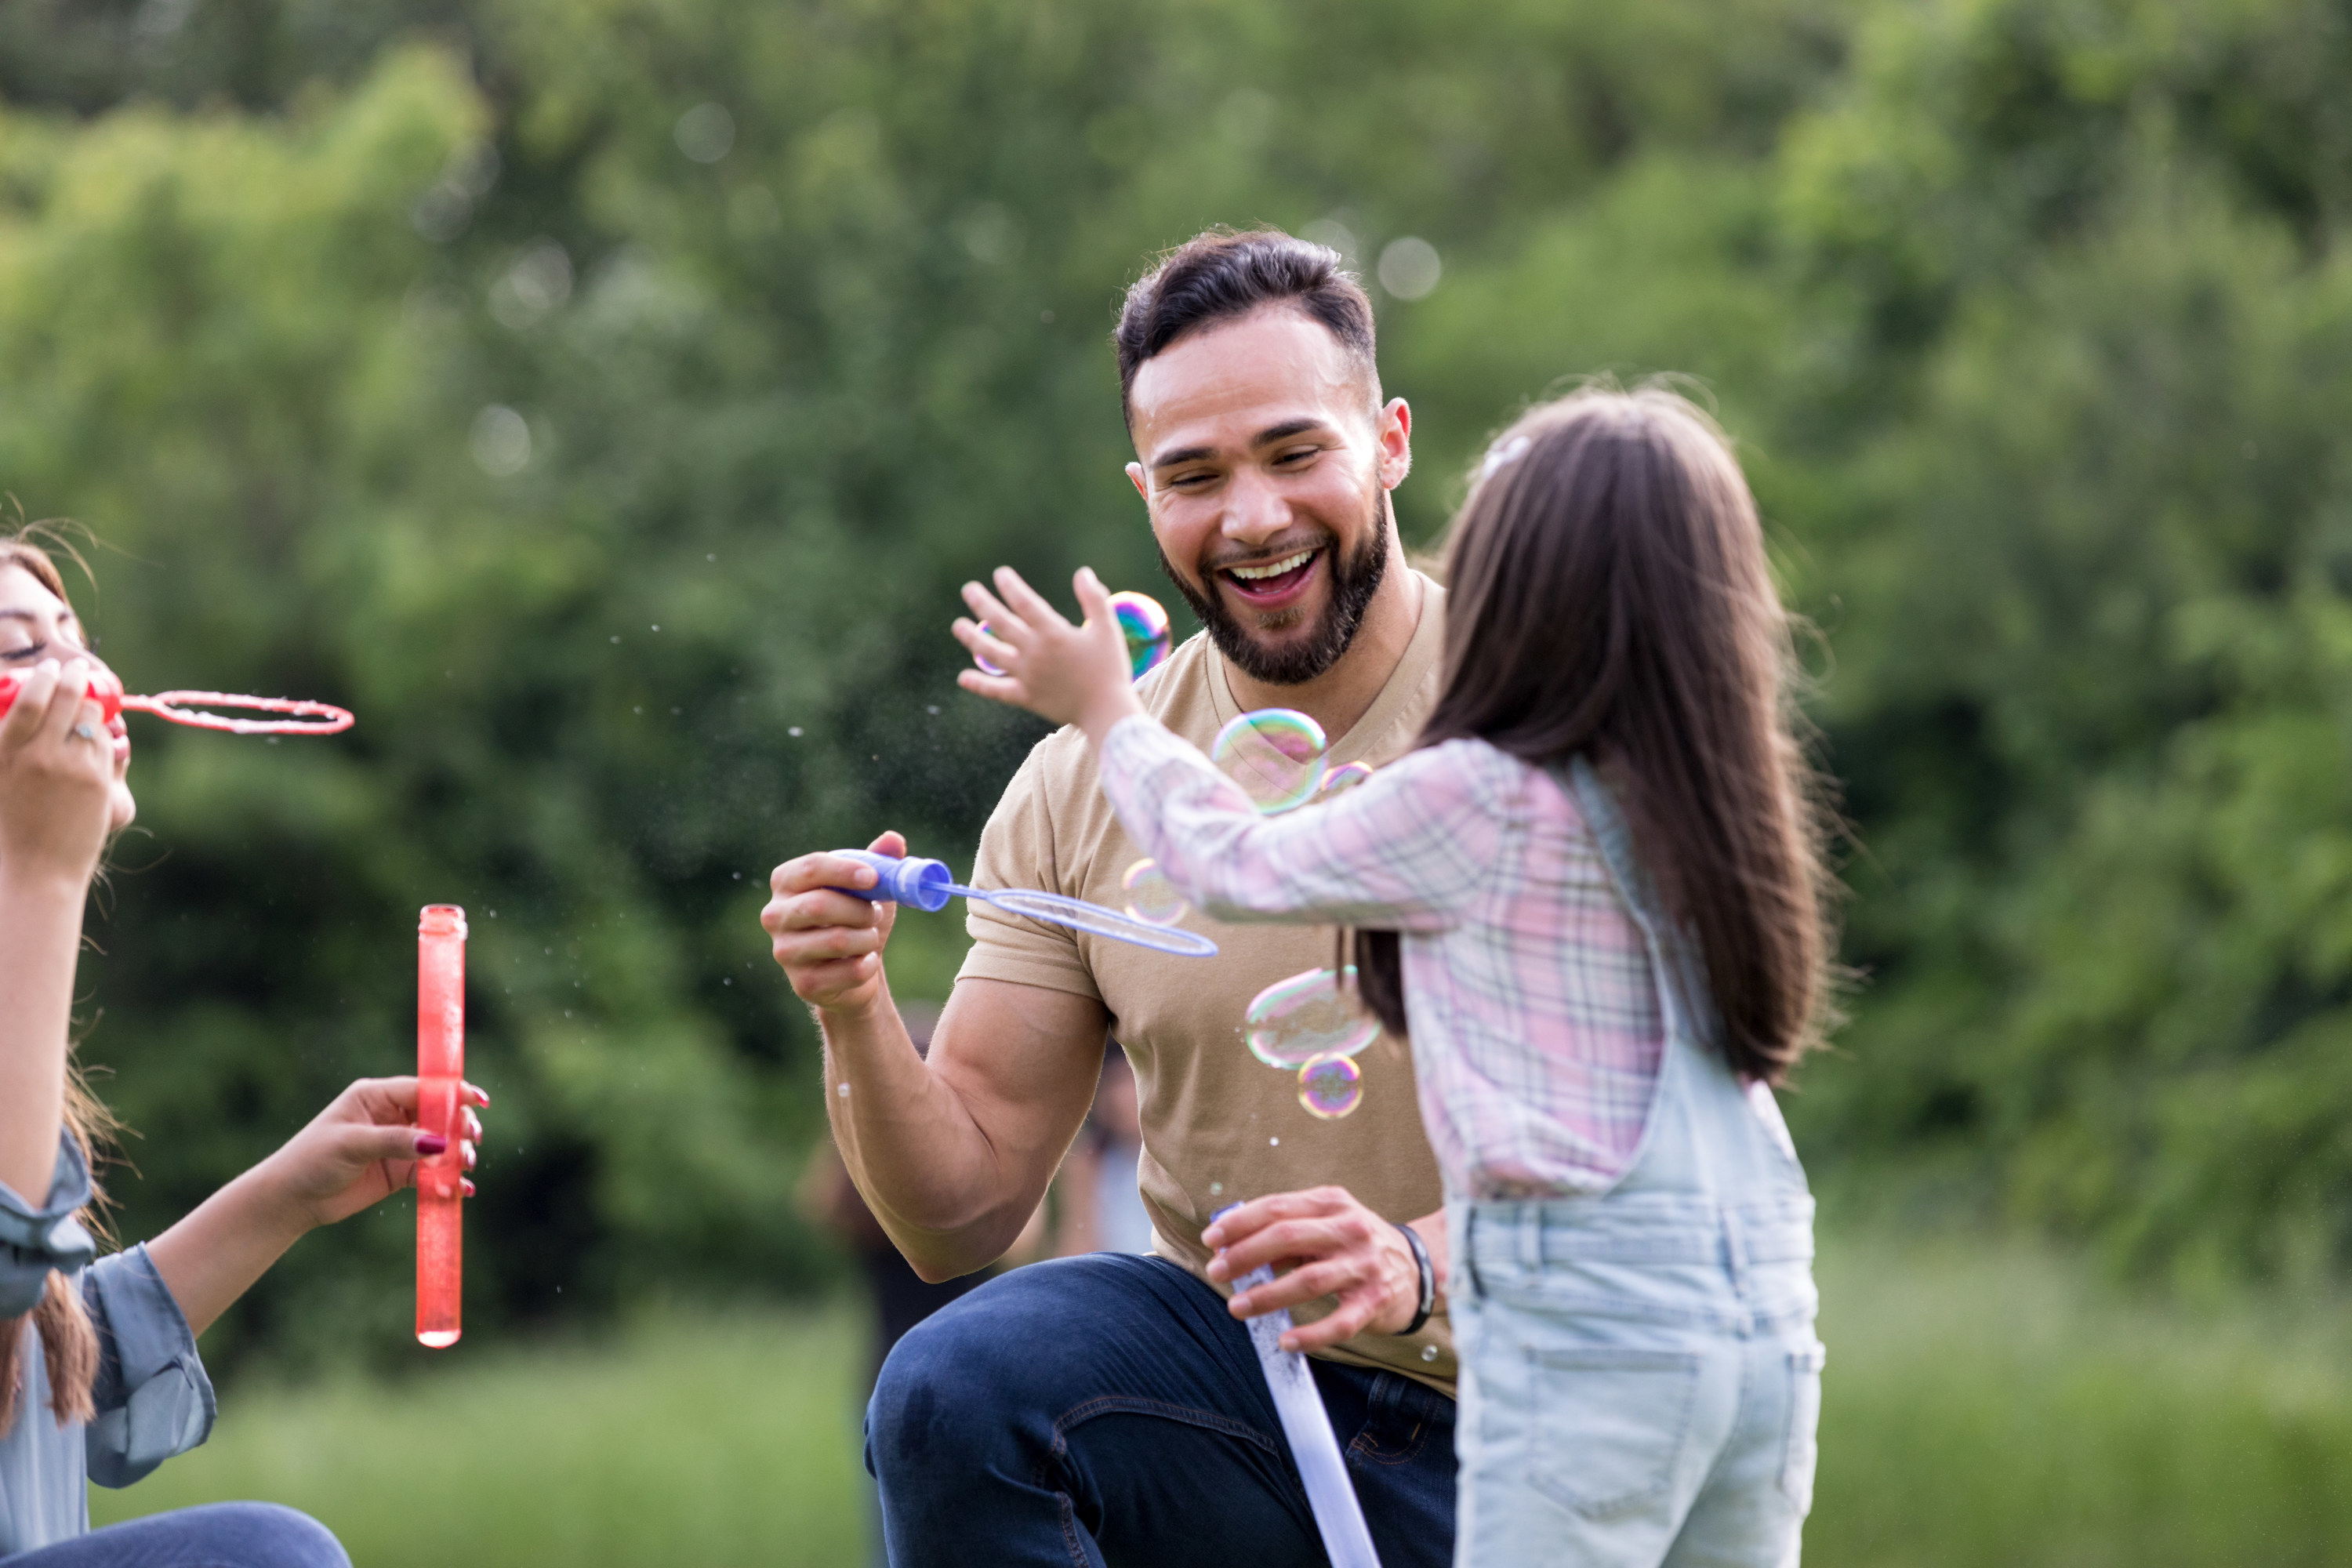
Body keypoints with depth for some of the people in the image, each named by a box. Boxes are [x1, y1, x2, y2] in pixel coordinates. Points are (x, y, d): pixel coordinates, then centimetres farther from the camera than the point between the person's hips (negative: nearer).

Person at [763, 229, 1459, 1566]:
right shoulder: (1080, 791, 2)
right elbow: (963, 1217, 4)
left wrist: (1419, 1266, -31)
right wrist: (855, 1015, -16)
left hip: (1522, 1432, -3)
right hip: (1219, 1354, 3)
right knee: (950, 1393, -26)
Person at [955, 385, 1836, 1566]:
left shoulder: (1483, 802, -10)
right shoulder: (1709, 794, 9)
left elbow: (1235, 868, 5)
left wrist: (1103, 711, 20)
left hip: (1588, 1325, -7)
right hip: (1767, 1317, 7)